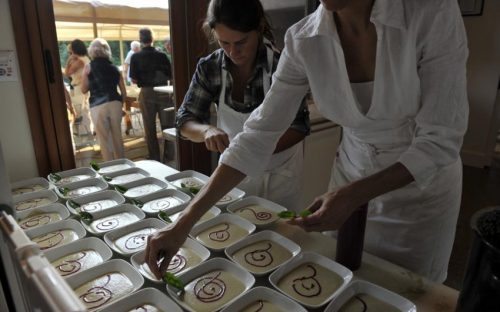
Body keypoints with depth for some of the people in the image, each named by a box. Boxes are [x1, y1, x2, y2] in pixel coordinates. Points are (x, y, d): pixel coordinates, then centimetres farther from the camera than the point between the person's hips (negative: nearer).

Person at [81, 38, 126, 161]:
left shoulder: (89, 67, 3)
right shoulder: (114, 67, 10)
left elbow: (84, 89, 6)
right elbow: (124, 92, 11)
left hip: (98, 106, -3)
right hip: (115, 103, 3)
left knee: (104, 139, 4)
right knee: (117, 136, 13)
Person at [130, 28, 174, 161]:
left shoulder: (136, 57, -4)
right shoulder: (161, 55, -3)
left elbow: (134, 80, -5)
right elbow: (170, 75, 0)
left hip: (146, 93, 0)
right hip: (163, 92, 0)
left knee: (150, 128, 9)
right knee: (167, 125, 9)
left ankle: (155, 157, 13)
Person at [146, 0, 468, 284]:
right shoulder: (304, 41, -16)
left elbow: (441, 139, -21)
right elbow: (259, 134, -16)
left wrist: (353, 195, -34)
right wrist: (185, 221, -20)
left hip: (423, 186, -2)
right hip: (352, 176, 3)